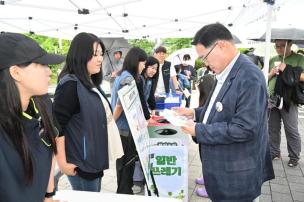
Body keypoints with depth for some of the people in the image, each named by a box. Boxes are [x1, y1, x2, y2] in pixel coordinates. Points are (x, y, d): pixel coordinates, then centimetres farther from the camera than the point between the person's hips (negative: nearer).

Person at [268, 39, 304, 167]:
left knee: (291, 130, 2)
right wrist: (271, 73, -5)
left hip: (288, 100, -4)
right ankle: (274, 152, 27)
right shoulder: (273, 60, 12)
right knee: (273, 128, 12)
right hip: (272, 99, 4)